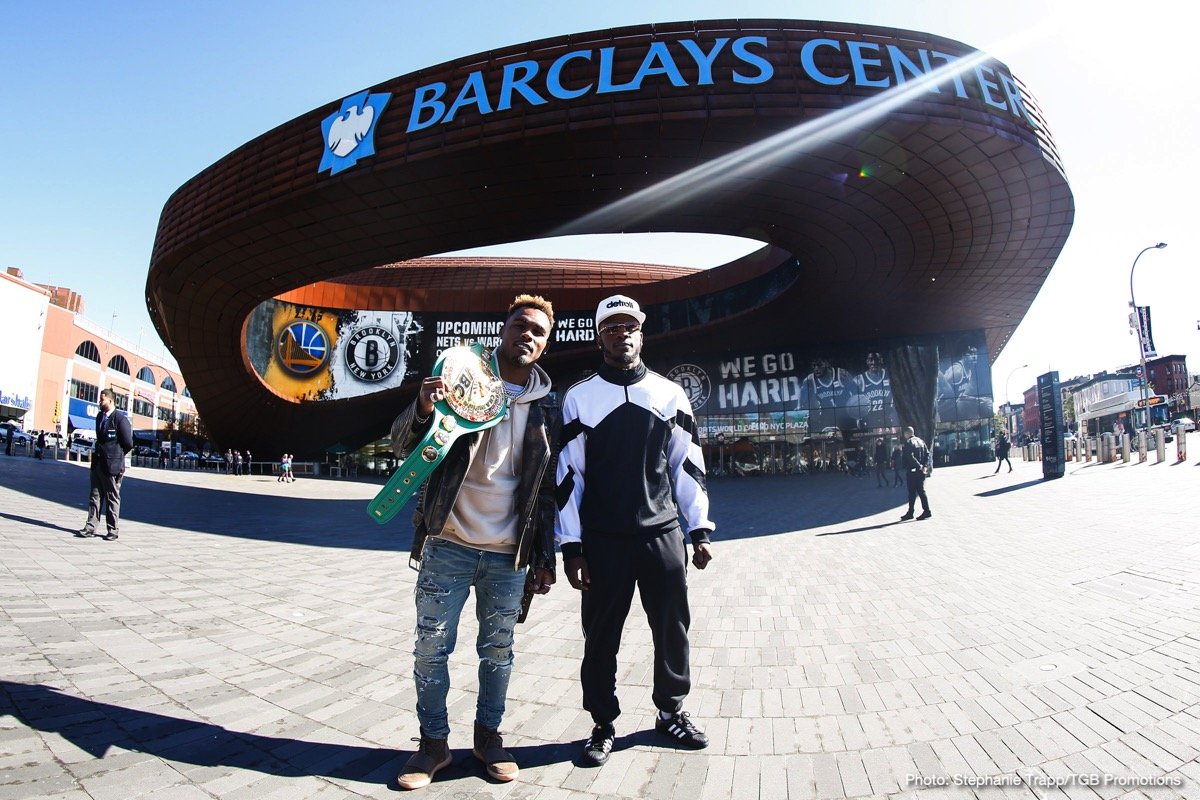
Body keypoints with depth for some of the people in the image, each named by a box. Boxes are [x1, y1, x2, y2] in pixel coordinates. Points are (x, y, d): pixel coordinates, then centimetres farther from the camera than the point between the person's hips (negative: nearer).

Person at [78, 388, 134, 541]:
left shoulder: (120, 419, -13)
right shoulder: (99, 417, 11)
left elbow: (128, 444, -10)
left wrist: (116, 456, 1)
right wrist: (98, 452, 14)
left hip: (112, 465, -7)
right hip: (98, 464, 7)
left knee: (112, 498, 2)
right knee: (95, 496, 9)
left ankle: (113, 530, 9)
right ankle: (91, 527, 15)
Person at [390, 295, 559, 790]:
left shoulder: (546, 408, 5)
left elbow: (547, 492, 10)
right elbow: (402, 444, -5)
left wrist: (545, 558, 7)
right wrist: (423, 409, -27)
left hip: (509, 555, 2)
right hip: (449, 546, -2)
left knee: (498, 651, 12)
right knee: (431, 648, 5)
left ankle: (488, 734, 32)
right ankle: (433, 741, 25)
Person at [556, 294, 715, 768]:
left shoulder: (669, 394, 6)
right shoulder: (579, 398, 0)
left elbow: (688, 466, 9)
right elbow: (568, 475, -1)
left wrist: (700, 530, 5)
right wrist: (571, 546, -4)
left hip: (663, 535, 2)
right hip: (602, 541, -1)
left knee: (673, 628, 10)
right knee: (601, 635, 7)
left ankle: (671, 711, 34)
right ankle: (604, 724, 28)